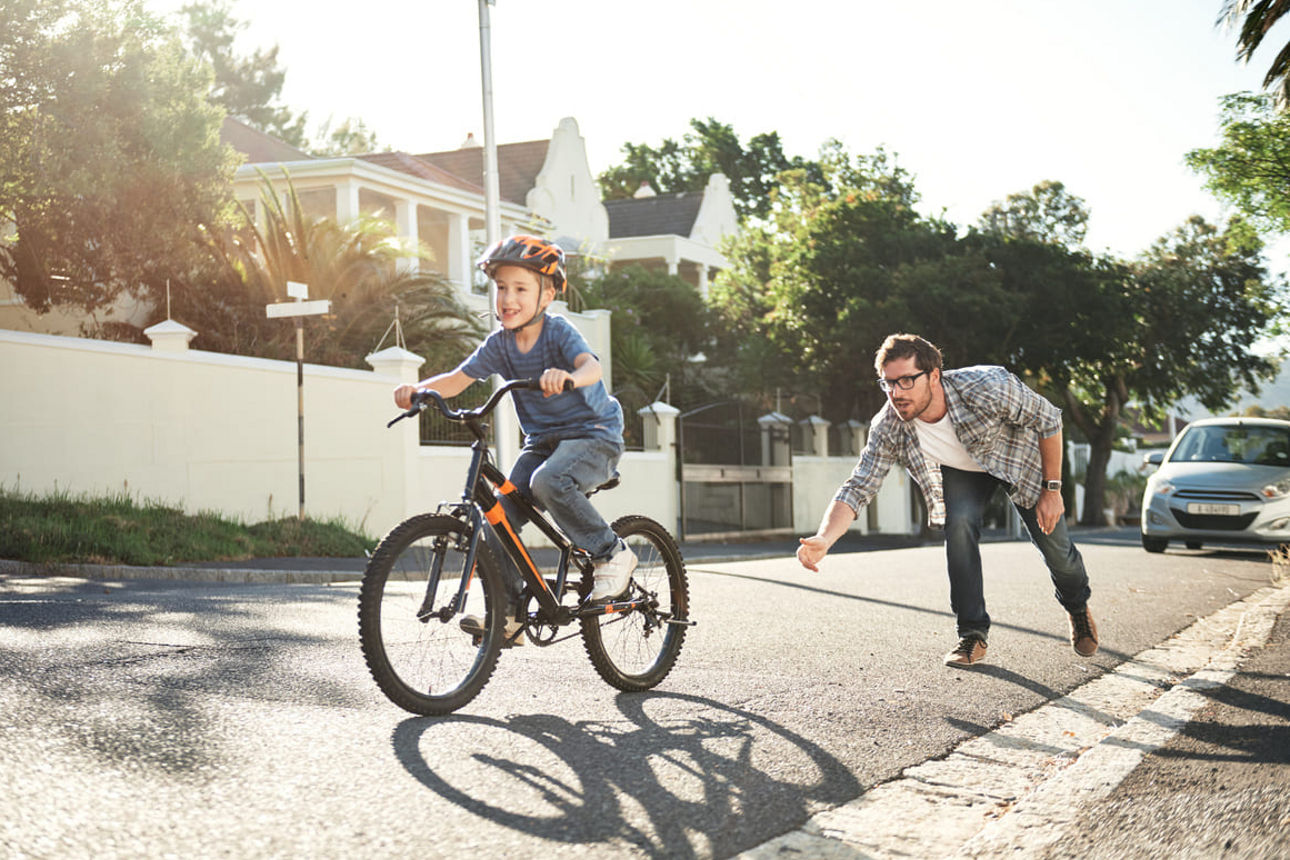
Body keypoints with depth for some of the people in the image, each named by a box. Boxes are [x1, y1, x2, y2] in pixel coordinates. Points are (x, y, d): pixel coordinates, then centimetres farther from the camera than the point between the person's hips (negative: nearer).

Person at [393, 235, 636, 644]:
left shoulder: (558, 331, -17)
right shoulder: (500, 343, 0)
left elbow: (590, 365, -35)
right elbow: (458, 378, -3)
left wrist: (567, 377, -59)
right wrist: (418, 389, -23)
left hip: (592, 434, -6)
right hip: (542, 441, 6)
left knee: (548, 481, -36)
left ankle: (611, 554, -16)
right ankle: (508, 614, -1)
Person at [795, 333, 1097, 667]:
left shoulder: (988, 388, -42)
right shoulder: (888, 429, -32)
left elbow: (1048, 420, -25)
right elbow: (858, 487, -29)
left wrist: (1052, 490, -20)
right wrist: (823, 539, -48)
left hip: (1017, 455, -1)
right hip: (961, 469, 2)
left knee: (1054, 544, 3)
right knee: (958, 526, -24)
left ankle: (1078, 607, 37)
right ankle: (973, 635, -9)